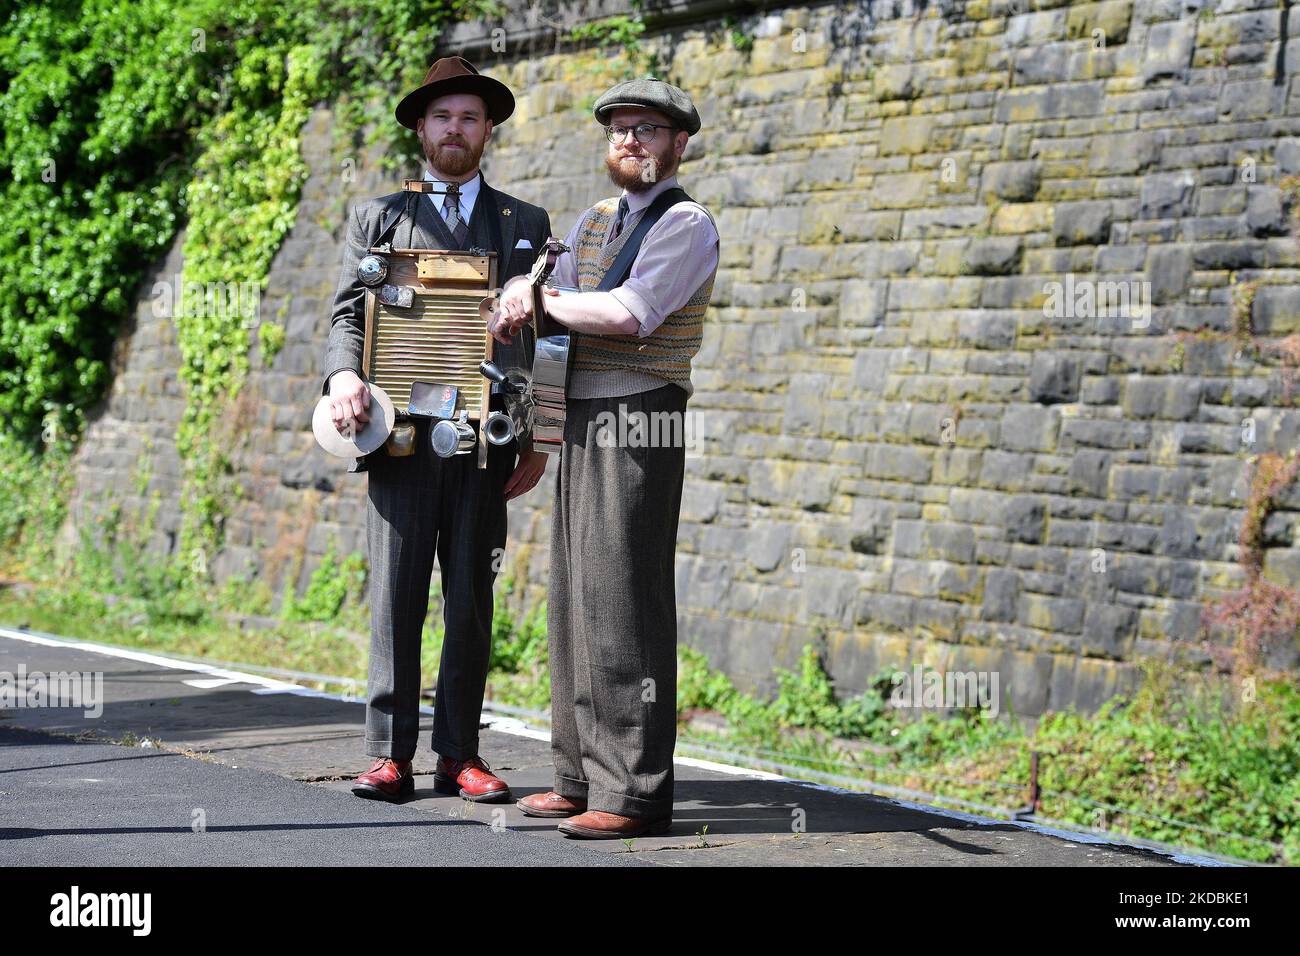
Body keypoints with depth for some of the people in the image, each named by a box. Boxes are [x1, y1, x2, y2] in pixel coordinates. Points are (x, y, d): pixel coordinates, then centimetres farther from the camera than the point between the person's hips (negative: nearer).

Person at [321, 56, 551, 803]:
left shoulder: (525, 224, 15)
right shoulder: (379, 219, 14)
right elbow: (349, 314, 8)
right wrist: (344, 374, -14)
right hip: (400, 433, -1)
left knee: (471, 600, 3)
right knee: (396, 595, -5)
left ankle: (461, 754, 8)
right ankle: (391, 756, -2)